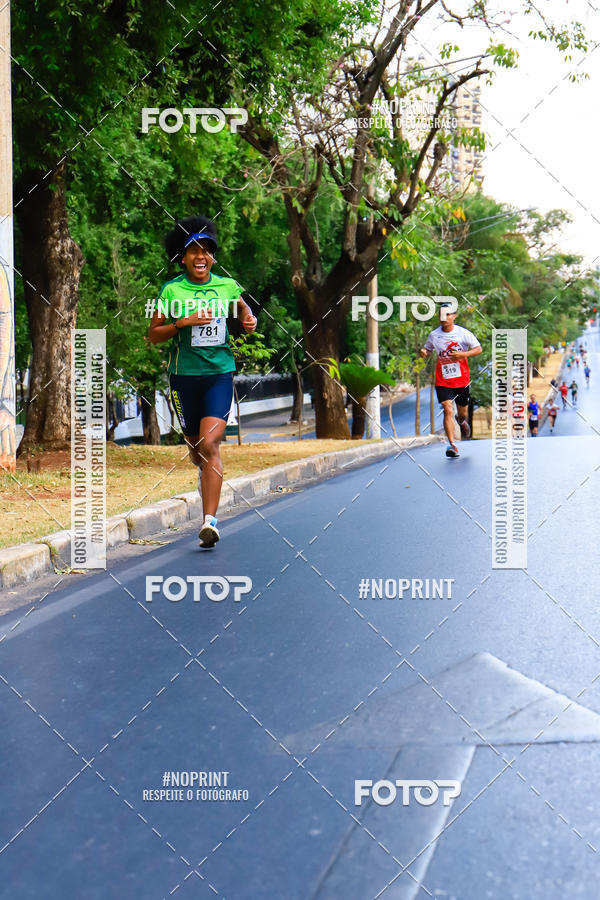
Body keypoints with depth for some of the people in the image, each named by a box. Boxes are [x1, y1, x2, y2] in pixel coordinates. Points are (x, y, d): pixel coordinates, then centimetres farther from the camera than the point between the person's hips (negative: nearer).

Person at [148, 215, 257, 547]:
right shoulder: (171, 290, -2)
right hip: (184, 374, 0)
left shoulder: (227, 286, 4)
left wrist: (249, 320, 5)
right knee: (195, 446, 12)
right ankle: (204, 471, 50)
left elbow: (243, 308, 27)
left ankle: (210, 521, -15)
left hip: (220, 373, 0)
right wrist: (184, 322, -16)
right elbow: (153, 335, -2)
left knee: (210, 445, -14)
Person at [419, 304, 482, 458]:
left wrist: (463, 354, -19)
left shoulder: (463, 333, -6)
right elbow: (428, 350, 15)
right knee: (447, 410, -17)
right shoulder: (434, 335, -1)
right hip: (442, 380, 0)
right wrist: (424, 352, -10)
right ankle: (452, 445, -15)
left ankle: (462, 422, 53)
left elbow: (478, 349, -2)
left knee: (462, 413, 13)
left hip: (462, 379, 0)